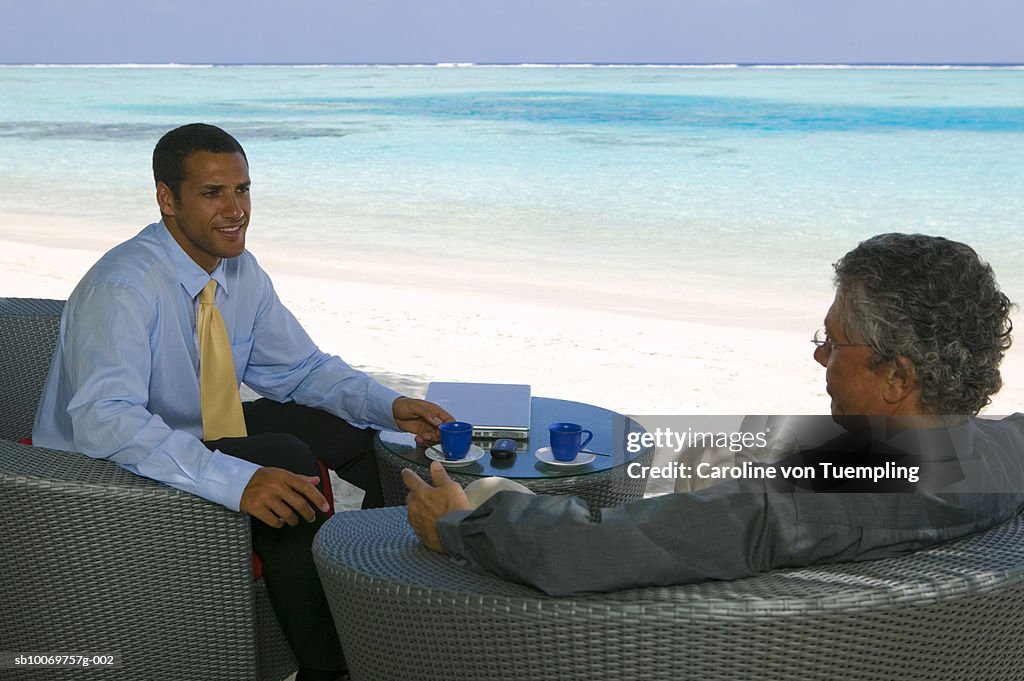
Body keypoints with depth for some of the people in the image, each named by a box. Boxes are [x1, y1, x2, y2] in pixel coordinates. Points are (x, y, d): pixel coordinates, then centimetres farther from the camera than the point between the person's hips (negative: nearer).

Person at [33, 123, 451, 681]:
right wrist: (236, 481, -50)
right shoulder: (123, 288, -27)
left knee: (352, 428, -3)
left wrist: (390, 406, -10)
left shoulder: (242, 273, -2)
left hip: (199, 435, 8)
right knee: (286, 458, -28)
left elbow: (300, 367, 8)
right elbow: (104, 419, -40)